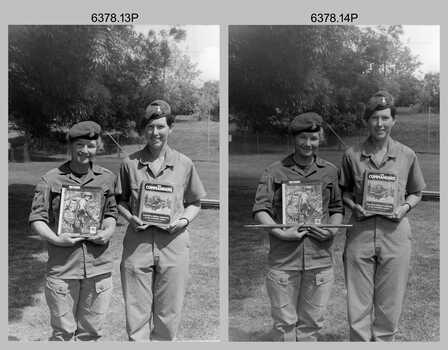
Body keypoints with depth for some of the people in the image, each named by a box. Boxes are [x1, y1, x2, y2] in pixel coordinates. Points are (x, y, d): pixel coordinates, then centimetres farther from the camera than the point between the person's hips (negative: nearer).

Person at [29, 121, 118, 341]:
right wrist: (56, 239, -15)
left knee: (90, 330, 12)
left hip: (98, 265, 2)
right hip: (62, 267, -2)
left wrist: (108, 231, -5)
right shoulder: (51, 180, -1)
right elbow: (37, 219, 1)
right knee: (63, 331, 6)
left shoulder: (107, 178, 7)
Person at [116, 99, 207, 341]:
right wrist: (130, 217, -7)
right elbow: (121, 201, 12)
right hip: (137, 243, 0)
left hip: (173, 243, 0)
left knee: (169, 314, 8)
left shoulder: (184, 164, 3)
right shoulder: (130, 163, 3)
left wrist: (184, 220, -7)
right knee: (136, 313, 5)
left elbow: (194, 203, 11)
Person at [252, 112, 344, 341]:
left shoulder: (330, 171, 11)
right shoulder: (275, 171, 2)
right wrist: (280, 233, -16)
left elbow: (337, 208, 17)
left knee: (311, 321, 11)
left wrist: (333, 230, -2)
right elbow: (260, 210, -3)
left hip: (320, 257, 2)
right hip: (283, 257, -2)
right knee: (284, 321, 4)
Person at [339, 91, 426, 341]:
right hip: (360, 233, 0)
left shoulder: (407, 156, 3)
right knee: (358, 304, 5)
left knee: (389, 304, 9)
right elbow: (344, 191, 13)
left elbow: (416, 194, 13)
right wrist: (354, 206, -6)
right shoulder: (352, 155, 2)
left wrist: (405, 207, -6)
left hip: (395, 233, 0)